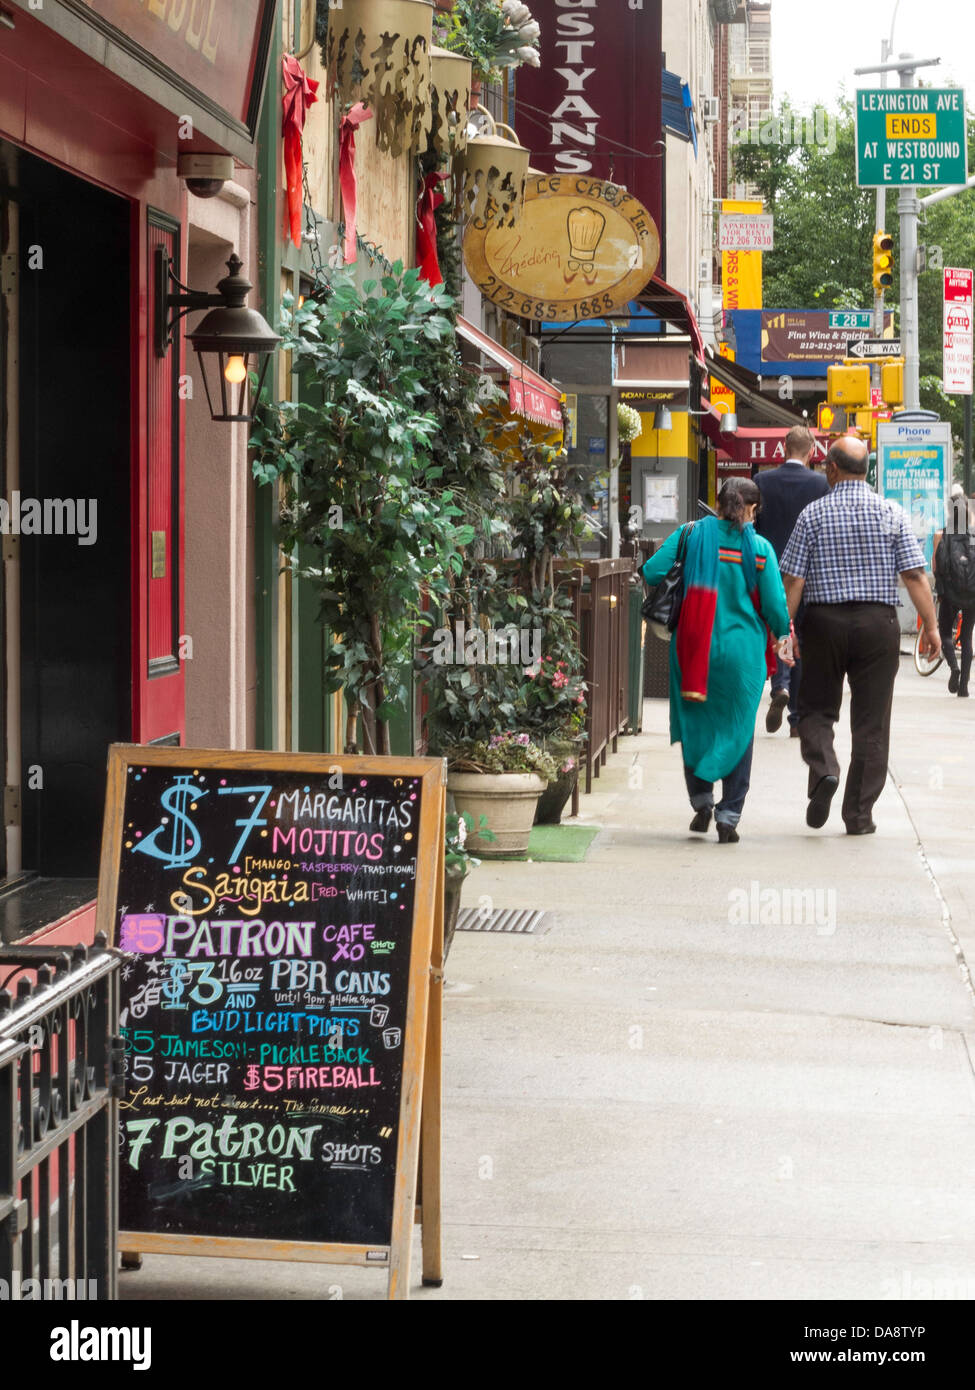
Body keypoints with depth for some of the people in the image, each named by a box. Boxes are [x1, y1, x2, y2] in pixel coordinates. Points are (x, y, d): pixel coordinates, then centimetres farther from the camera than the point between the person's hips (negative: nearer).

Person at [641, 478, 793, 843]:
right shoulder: (759, 549, -4)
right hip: (742, 650, -1)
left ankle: (701, 800, 17)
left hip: (694, 646, 1)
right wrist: (783, 635, 17)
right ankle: (728, 816, 6)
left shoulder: (690, 535, -2)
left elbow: (652, 571, -8)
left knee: (694, 725, 18)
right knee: (738, 731, 9)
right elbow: (775, 605, -3)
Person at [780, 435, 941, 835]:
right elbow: (915, 576, -4)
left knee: (816, 709, 14)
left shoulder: (813, 514, -2)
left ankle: (823, 768, -14)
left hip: (824, 622, 0)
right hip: (879, 622, 0)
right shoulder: (892, 513, 0)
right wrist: (930, 625, 2)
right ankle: (859, 814, 7)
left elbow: (793, 580, -4)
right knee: (871, 721, 6)